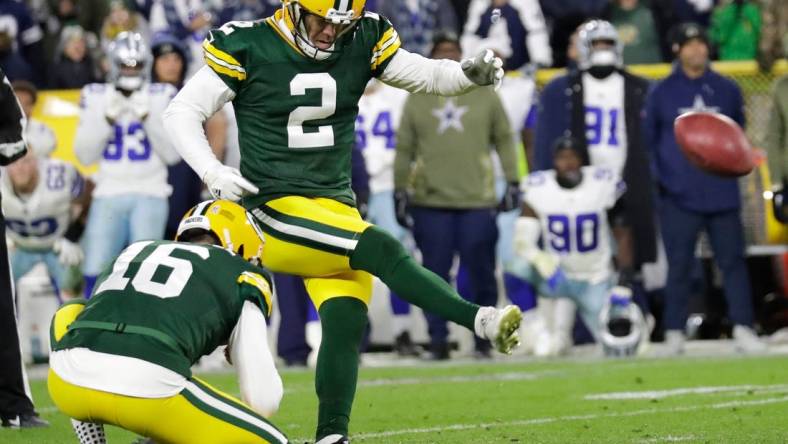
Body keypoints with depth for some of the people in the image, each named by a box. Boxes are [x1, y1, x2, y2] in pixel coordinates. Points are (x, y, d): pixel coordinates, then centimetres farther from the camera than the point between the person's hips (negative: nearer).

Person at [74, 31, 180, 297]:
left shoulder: (162, 97, 5)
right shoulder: (96, 97, 8)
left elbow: (173, 153, -1)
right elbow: (85, 155, 4)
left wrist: (148, 117, -11)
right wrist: (108, 118, -8)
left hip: (149, 196, -2)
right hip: (109, 196, 2)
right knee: (96, 271, -5)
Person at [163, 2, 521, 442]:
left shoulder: (362, 42, 4)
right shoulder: (249, 47, -7)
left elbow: (425, 75, 12)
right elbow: (183, 112, -3)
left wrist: (471, 73, -10)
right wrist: (213, 172, -18)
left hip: (336, 209, 5)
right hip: (276, 209, -5)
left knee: (347, 320, -14)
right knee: (379, 249, -25)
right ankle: (478, 319, -26)